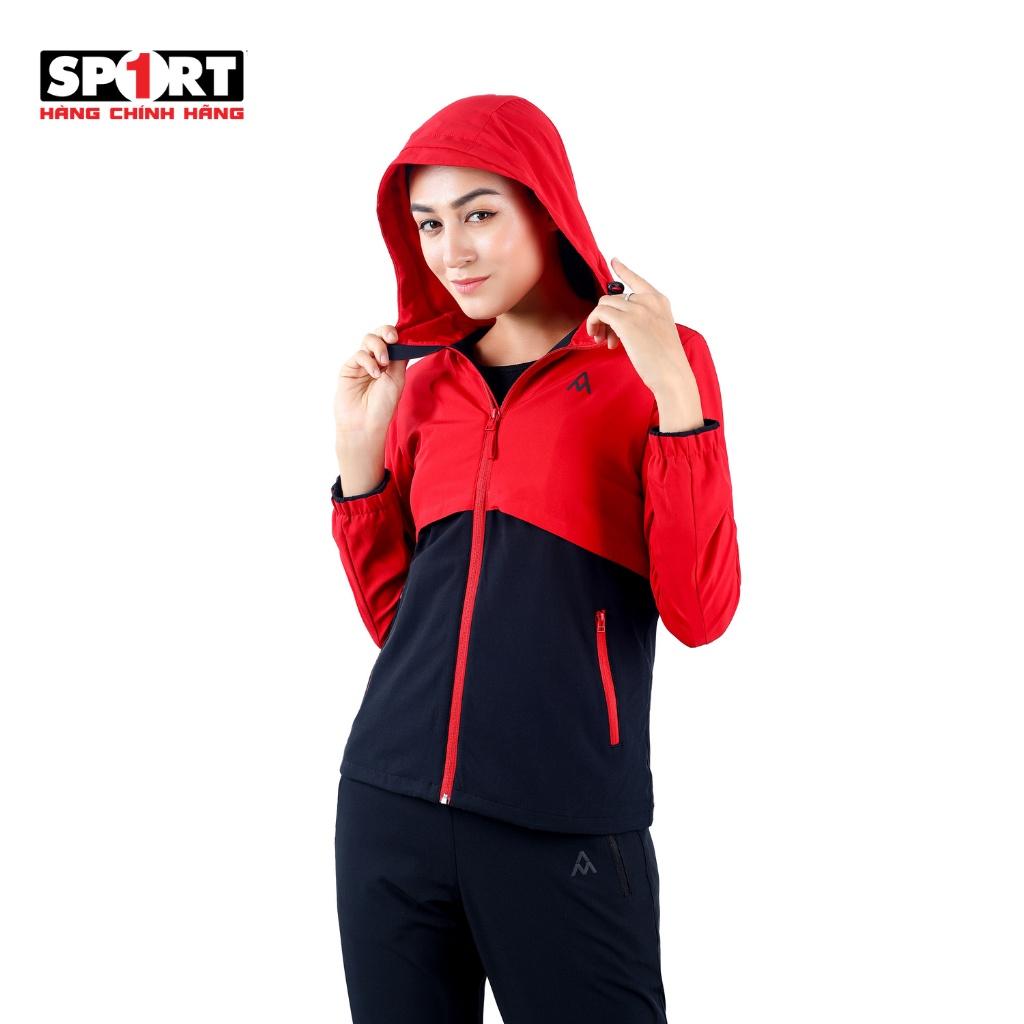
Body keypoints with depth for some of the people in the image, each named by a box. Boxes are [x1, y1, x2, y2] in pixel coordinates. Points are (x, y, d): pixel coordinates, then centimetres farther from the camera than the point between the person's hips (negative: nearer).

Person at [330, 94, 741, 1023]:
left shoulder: (657, 362, -2)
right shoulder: (424, 379, 10)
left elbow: (698, 615, -10)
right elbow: (392, 614, 13)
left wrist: (674, 392, -16)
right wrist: (360, 449, 3)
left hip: (565, 829, -4)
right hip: (392, 806, 4)